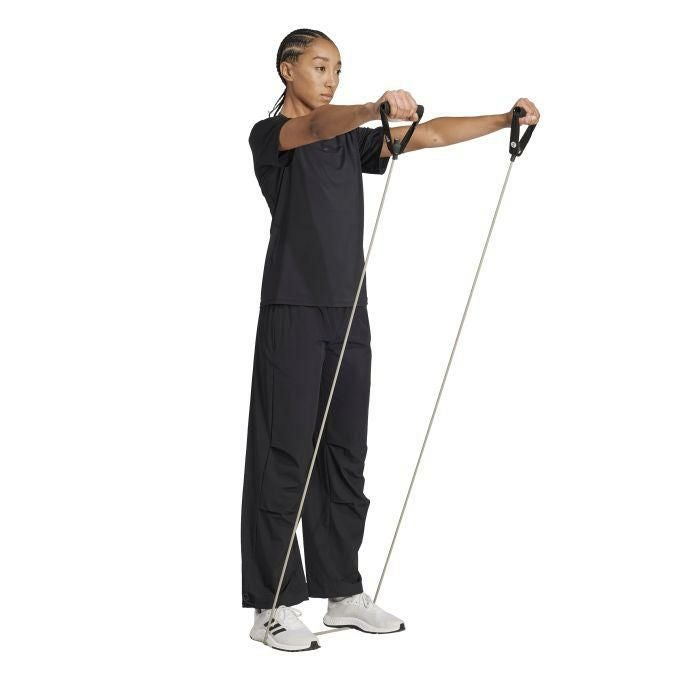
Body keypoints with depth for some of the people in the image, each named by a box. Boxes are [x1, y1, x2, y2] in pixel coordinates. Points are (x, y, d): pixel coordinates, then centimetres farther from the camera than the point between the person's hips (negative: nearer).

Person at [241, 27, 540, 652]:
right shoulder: (270, 135, -4)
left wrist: (506, 120, -5)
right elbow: (314, 127, -27)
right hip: (293, 312, -7)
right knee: (285, 454, -4)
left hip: (348, 312, 7)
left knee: (345, 454, 10)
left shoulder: (351, 141, 17)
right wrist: (377, 108, -47)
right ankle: (273, 606, 2)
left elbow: (428, 136, 7)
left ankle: (342, 592, 19)